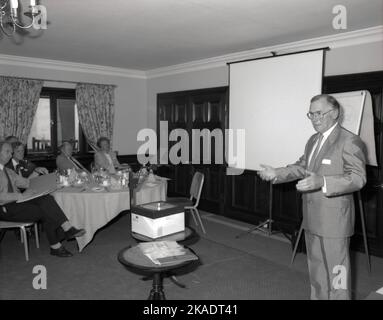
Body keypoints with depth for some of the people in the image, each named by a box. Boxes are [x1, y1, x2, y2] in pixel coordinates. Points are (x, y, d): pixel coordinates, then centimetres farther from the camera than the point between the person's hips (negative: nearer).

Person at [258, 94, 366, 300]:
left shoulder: (350, 141, -13)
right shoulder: (313, 140, 14)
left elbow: (358, 178, -22)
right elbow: (301, 167, 21)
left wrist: (322, 182, -36)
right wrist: (276, 173, 6)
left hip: (334, 220, -8)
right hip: (312, 219, 8)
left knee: (336, 270, 2)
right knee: (316, 268, 21)